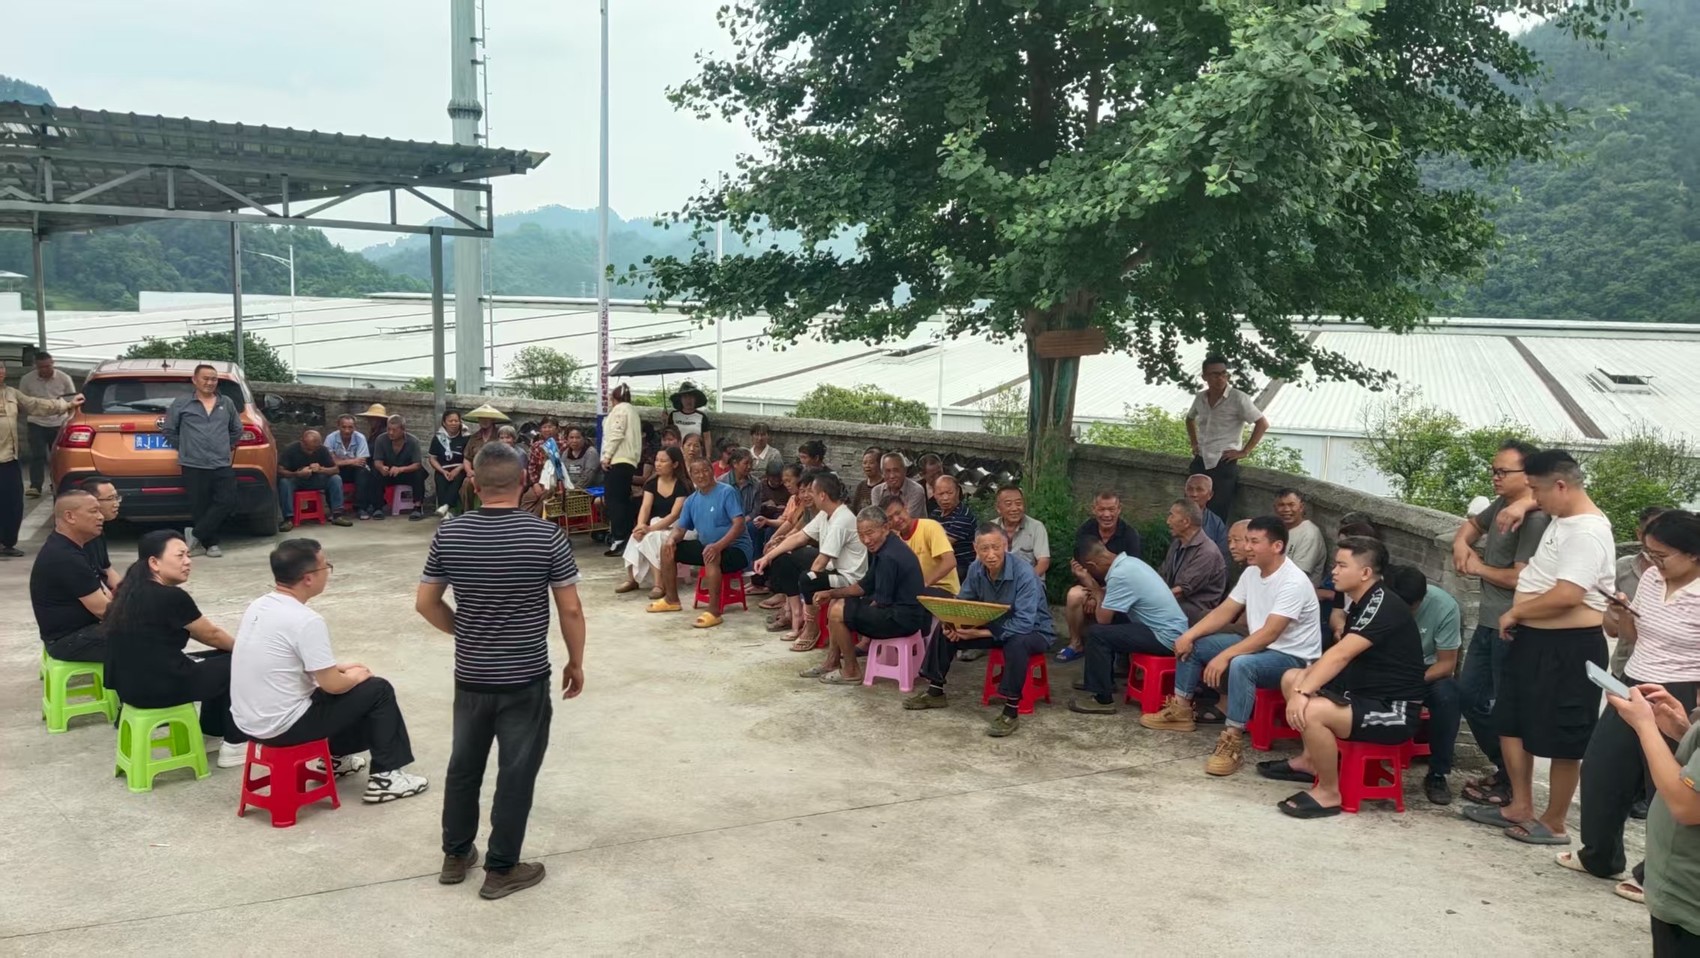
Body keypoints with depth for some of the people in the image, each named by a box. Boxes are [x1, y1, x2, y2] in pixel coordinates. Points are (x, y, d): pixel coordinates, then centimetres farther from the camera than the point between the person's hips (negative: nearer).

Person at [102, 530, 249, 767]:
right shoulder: (171, 597, -17)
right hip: (157, 688, -9)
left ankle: (212, 732, 36)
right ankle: (235, 745, 14)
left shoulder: (133, 591, 10)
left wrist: (233, 646, 22)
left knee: (219, 659, 24)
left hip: (129, 683, 9)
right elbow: (210, 635, -1)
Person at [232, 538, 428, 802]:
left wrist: (338, 667, 18)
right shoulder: (306, 621, -23)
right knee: (378, 690, 4)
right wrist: (354, 677, 4)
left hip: (247, 721, 9)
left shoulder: (257, 607, 3)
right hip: (282, 727, -9)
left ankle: (337, 758, 42)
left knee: (342, 681, 29)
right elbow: (332, 685, -17)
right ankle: (385, 777, 11)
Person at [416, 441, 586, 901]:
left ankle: (455, 855, 31)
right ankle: (501, 869, 15)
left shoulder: (448, 535, -6)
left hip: (471, 675, 4)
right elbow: (570, 610, -10)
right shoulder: (547, 536, -15)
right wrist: (576, 663, 3)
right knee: (516, 772, 7)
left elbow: (425, 603, 1)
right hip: (526, 677, -3)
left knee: (464, 764, 19)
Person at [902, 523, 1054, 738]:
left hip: (1033, 631, -7)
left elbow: (1023, 624, -35)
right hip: (993, 625, 7)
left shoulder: (1024, 574, -29)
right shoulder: (976, 570, -10)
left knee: (1016, 642, -41)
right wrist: (953, 624, -20)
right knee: (946, 631, -1)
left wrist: (981, 633, -38)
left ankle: (1011, 712, -29)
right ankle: (935, 692, 14)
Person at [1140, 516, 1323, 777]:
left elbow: (1269, 633, -32)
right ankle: (1181, 710, 14)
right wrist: (1189, 634, -9)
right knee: (1190, 644, 5)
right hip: (1258, 646, 9)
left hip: (1293, 658, -9)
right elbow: (1223, 612, 6)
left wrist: (1224, 656, -37)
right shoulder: (1251, 573, 3)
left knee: (1241, 664, -39)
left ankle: (1233, 743, -32)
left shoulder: (1293, 582, -25)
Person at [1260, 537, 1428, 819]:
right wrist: (1303, 685, -10)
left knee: (1312, 712, -31)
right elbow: (1342, 658, 7)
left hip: (1394, 710, -10)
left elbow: (1340, 655, -30)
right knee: (1292, 678, 13)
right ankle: (1311, 759, 21)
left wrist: (1303, 693, -35)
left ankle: (1329, 793, -11)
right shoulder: (1360, 602, 10)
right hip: (1364, 692, 10)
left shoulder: (1384, 605, -21)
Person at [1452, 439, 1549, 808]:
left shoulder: (1536, 519, -20)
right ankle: (1502, 766, 30)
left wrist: (1478, 568, -9)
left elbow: (1520, 577, -25)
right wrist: (1461, 543, 2)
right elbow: (1472, 525, 26)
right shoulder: (1501, 505, 8)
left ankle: (1511, 782, 15)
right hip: (1488, 621, 10)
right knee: (1469, 693, 16)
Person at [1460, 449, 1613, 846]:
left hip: (1567, 649, -11)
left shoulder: (1587, 533, -22)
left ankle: (1554, 824, 15)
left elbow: (1567, 596, -29)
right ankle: (1521, 808, 27)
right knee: (1511, 722, 16)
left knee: (1561, 740, 2)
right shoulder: (1564, 519, 10)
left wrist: (1515, 613, -16)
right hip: (1535, 639, 11)